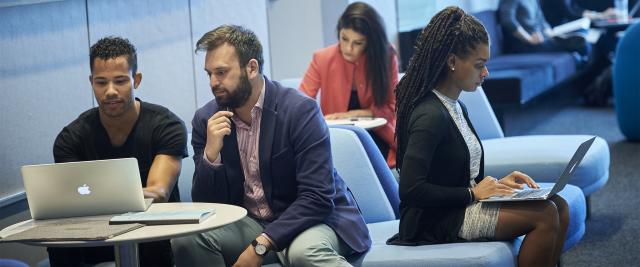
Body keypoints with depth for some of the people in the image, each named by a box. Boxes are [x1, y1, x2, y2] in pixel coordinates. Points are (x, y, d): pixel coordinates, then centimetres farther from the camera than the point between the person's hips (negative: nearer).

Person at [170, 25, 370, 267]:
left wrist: (260, 245, -26)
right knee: (186, 237, -21)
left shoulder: (300, 110, -15)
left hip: (307, 219, -5)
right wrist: (211, 153, -19)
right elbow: (206, 206, 0)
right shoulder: (206, 119, -1)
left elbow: (318, 197, -19)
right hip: (248, 222, 5)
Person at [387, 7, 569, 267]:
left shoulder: (456, 108, 11)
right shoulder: (430, 115, -19)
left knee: (559, 206, -1)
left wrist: (494, 184, 2)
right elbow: (410, 189, -25)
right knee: (544, 215, -19)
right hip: (435, 221, -9)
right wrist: (473, 193, -18)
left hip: (461, 206, 9)